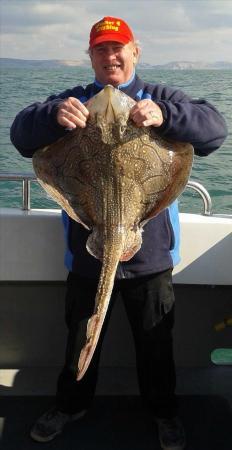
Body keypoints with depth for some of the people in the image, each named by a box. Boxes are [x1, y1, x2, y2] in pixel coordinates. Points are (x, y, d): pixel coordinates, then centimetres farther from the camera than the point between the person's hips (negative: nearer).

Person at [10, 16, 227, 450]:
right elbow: (21, 134, -9)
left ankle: (163, 409, 40)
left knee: (155, 339, 15)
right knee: (81, 335, 18)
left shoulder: (161, 99, 1)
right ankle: (71, 403, 43)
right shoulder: (72, 101, 5)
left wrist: (164, 116, -33)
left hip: (150, 252, -1)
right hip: (86, 250, 1)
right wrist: (53, 116, -32)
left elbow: (214, 128, -14)